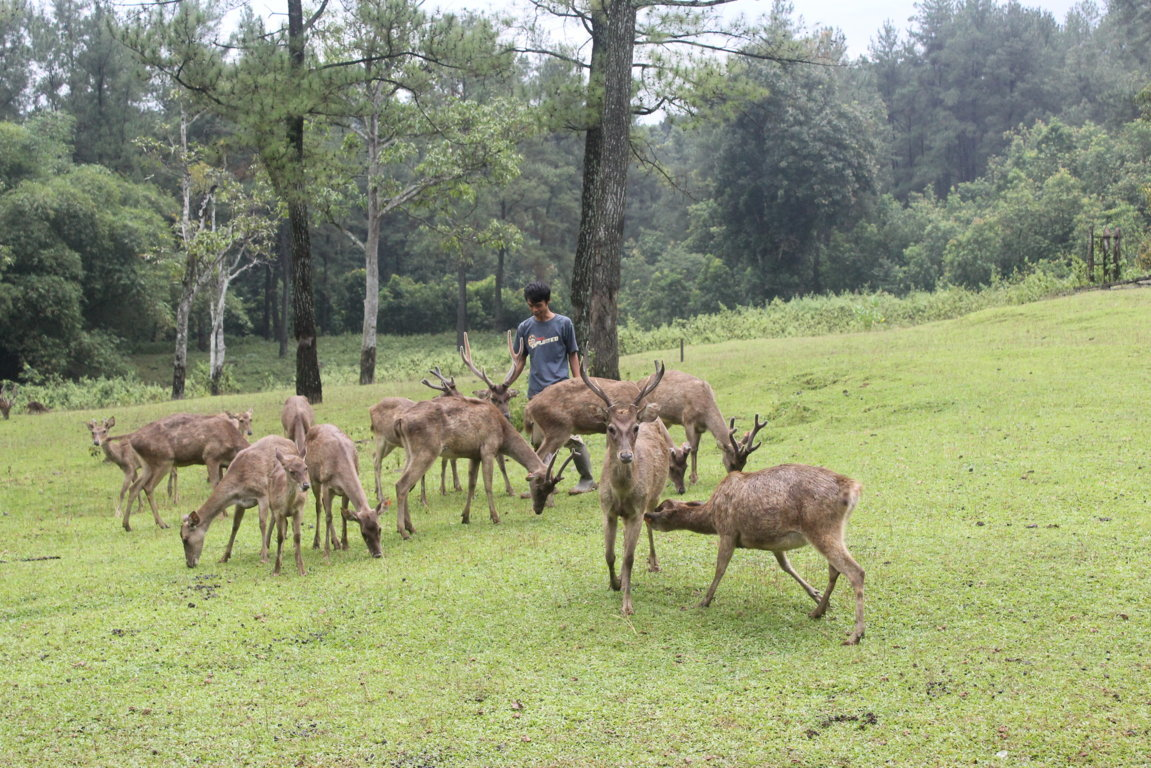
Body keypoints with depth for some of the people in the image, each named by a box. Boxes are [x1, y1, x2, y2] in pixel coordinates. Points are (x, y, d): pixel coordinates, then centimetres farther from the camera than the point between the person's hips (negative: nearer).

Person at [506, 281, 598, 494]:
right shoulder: (525, 328, 8)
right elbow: (520, 361, 13)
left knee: (571, 437, -3)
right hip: (536, 393, 3)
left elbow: (573, 355, 6)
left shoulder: (564, 324, 1)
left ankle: (587, 479, 8)